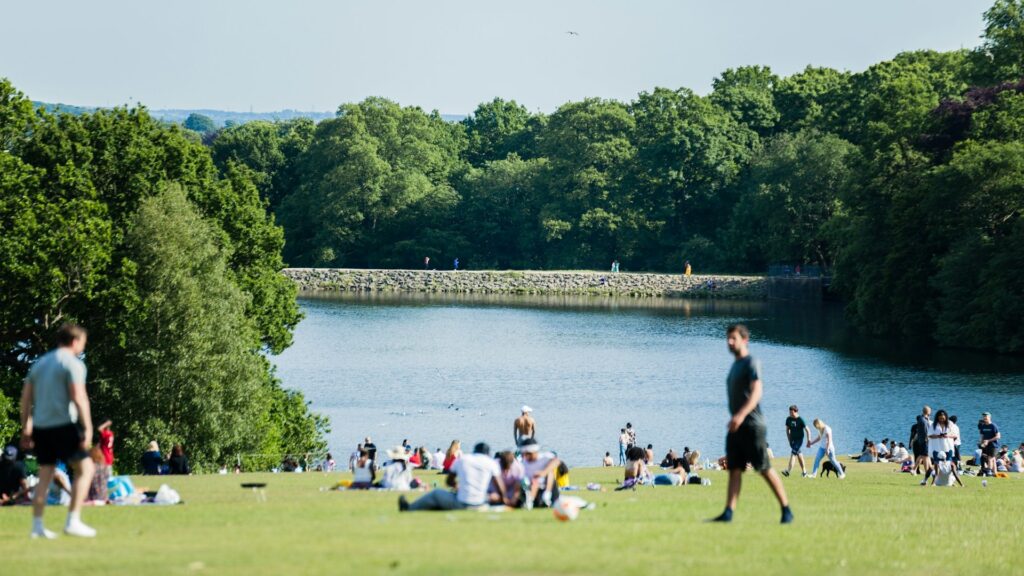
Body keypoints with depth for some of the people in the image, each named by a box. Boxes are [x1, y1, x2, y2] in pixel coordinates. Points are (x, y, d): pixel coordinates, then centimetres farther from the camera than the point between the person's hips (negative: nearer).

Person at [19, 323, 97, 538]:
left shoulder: (40, 363, 17)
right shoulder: (72, 363, -6)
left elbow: (26, 397, 16)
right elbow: (79, 398, -15)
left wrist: (26, 429, 20)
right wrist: (88, 429, -14)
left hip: (41, 426, 7)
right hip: (63, 424, -7)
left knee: (45, 475, 11)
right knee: (85, 468, 3)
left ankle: (37, 526, 6)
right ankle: (73, 521, -4)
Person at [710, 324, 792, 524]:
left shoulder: (751, 363, -9)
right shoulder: (735, 365, 18)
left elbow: (756, 392, -21)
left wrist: (741, 415, -33)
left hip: (752, 425, -9)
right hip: (736, 426, 9)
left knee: (765, 469, -6)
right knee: (734, 469, 1)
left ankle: (786, 510, 0)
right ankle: (728, 512, -4)